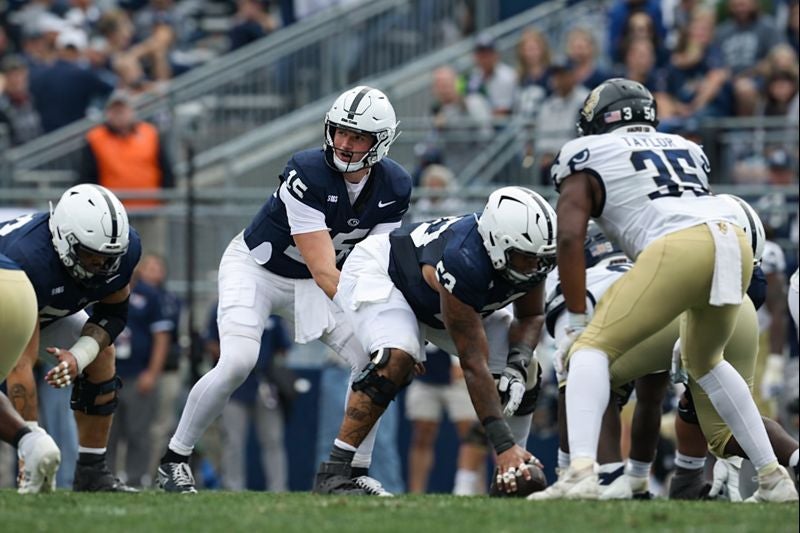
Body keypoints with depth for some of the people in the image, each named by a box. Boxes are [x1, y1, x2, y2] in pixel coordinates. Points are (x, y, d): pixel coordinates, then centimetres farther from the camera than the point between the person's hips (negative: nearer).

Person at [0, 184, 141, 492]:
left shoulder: (124, 248, -27)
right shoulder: (30, 260, -46)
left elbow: (112, 314, -9)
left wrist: (78, 356, -31)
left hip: (49, 310, 6)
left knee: (101, 356, -7)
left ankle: (91, 472, 0)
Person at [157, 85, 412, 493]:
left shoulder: (393, 188, -13)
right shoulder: (307, 174, -32)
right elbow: (324, 272, -33)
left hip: (310, 286, 6)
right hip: (255, 270, -6)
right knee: (237, 363, -26)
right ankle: (174, 460, -8)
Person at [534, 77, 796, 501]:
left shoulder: (587, 155, 16)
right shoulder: (686, 149, 33)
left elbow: (570, 235, 5)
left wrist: (576, 322, 8)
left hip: (679, 248, -6)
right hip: (737, 245, 6)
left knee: (592, 348, 3)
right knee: (705, 361, 29)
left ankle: (581, 473, -18)